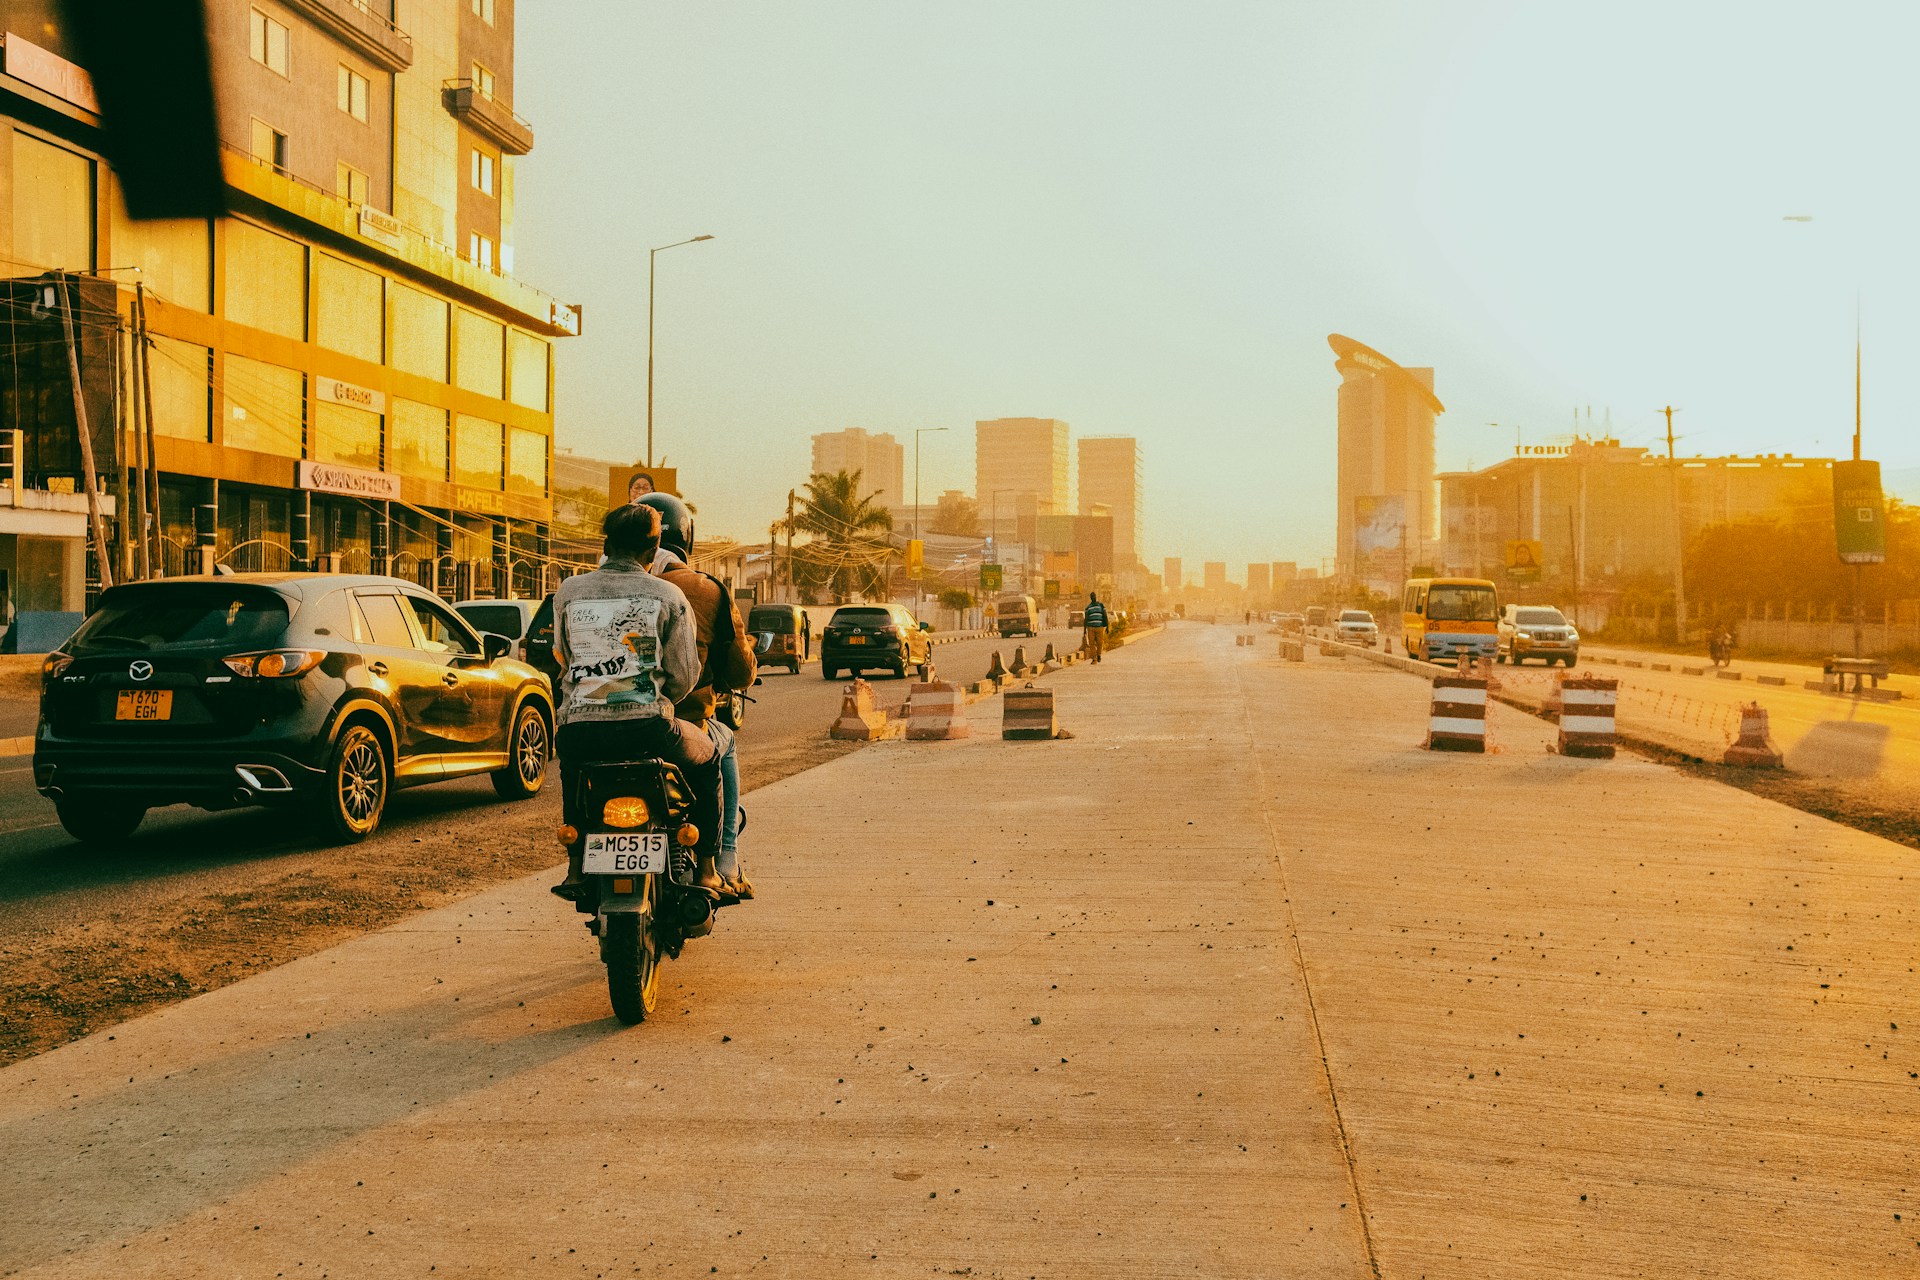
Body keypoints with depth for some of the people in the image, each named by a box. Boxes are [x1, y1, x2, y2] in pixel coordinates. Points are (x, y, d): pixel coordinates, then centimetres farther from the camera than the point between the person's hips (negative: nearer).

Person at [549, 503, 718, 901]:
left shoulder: (568, 592, 6)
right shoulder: (668, 595, 0)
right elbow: (684, 676, 0)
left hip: (579, 728, 3)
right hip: (647, 728, -2)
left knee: (571, 763, 38)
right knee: (704, 757, 27)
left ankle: (577, 869, 35)